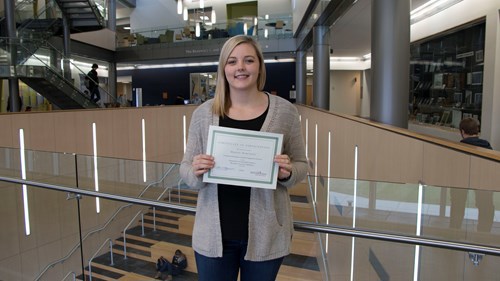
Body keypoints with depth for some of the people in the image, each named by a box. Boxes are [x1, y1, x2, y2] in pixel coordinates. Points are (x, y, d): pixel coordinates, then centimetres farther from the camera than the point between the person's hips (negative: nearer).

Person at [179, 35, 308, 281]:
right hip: (214, 233, 1)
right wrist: (196, 172, -18)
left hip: (265, 234, 0)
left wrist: (287, 173, -17)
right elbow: (185, 167, 5)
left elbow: (301, 164, 4)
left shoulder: (284, 111, -5)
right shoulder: (203, 113, -3)